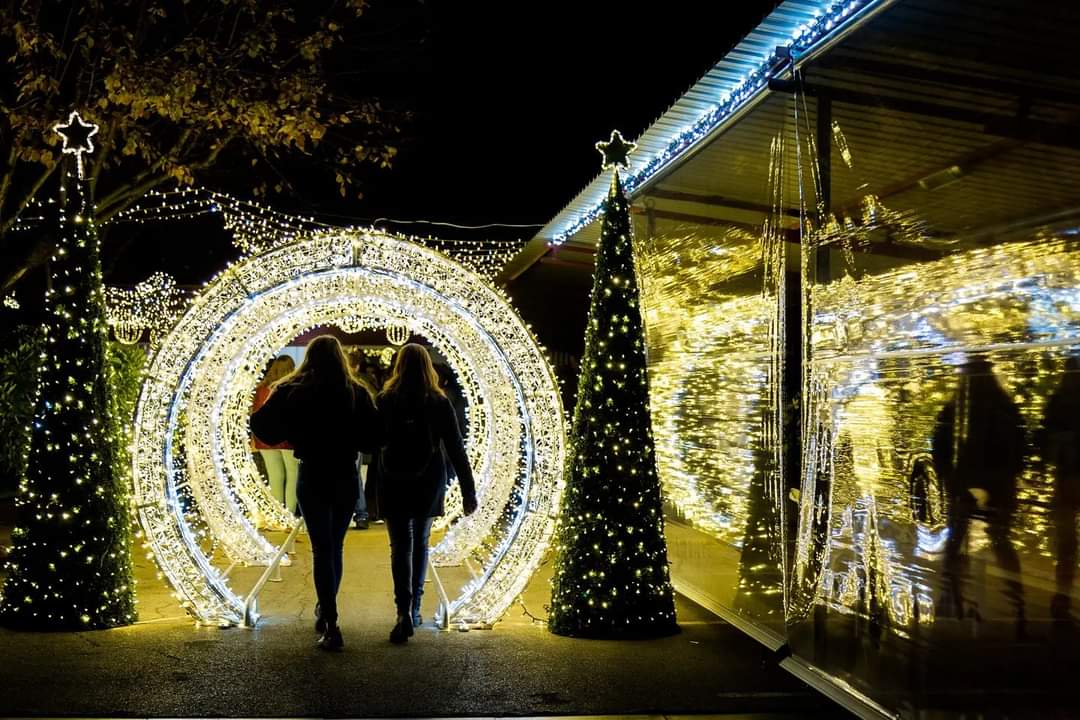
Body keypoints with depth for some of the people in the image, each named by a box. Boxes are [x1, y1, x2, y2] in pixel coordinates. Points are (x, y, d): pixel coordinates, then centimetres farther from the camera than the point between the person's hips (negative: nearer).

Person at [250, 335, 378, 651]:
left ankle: (331, 625, -9)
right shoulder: (357, 393, -5)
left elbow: (262, 427, -7)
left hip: (312, 476, -1)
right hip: (347, 477, 2)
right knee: (335, 547, 17)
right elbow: (373, 439, -6)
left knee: (322, 549, 0)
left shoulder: (292, 391, -7)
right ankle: (325, 611, 32)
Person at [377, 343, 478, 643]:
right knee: (420, 543, 17)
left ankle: (404, 611, -16)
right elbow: (456, 449, -6)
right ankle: (414, 610, 23)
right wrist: (468, 491, -3)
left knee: (401, 546, 0)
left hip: (394, 484, -1)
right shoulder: (440, 402, -6)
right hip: (429, 484, 2)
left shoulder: (385, 401, -7)